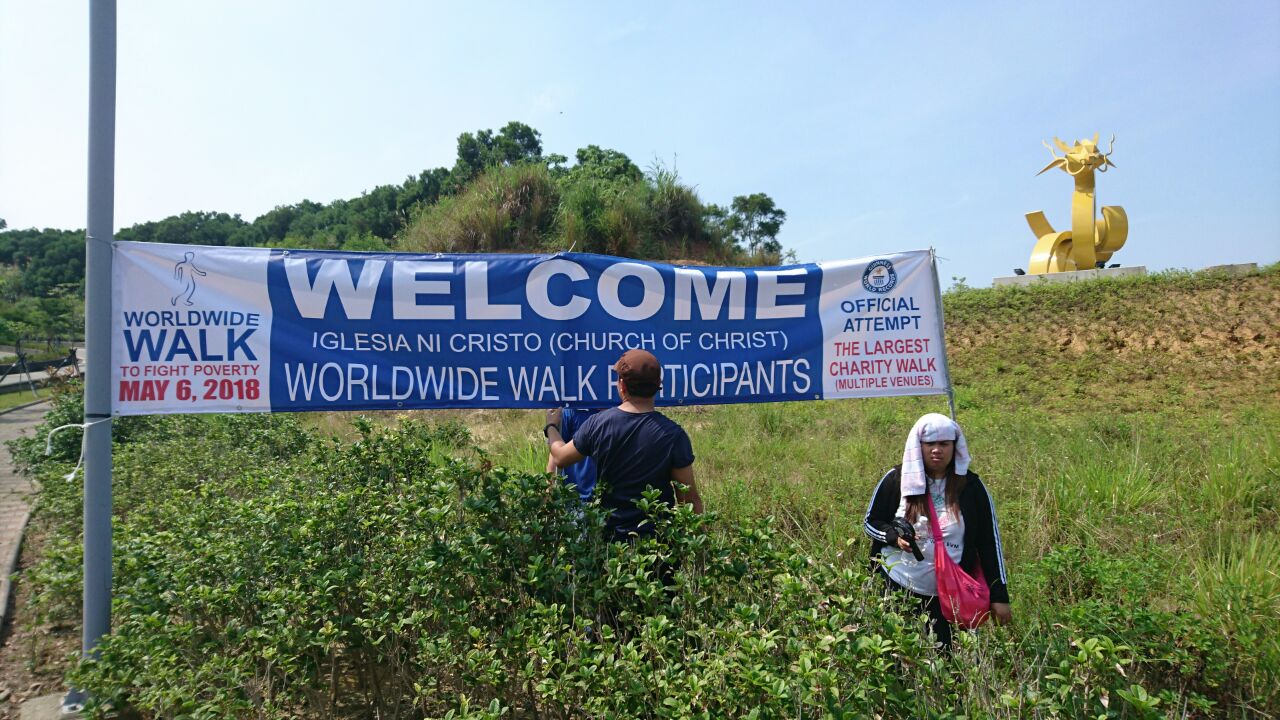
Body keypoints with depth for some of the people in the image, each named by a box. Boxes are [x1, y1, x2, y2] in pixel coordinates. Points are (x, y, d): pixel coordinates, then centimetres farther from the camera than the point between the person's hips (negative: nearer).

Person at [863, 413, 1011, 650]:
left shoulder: (970, 486, -3)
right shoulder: (896, 479, -4)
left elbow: (989, 542, 0)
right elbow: (870, 522, 5)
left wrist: (999, 595, -2)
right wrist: (894, 536, -16)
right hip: (895, 587, 0)